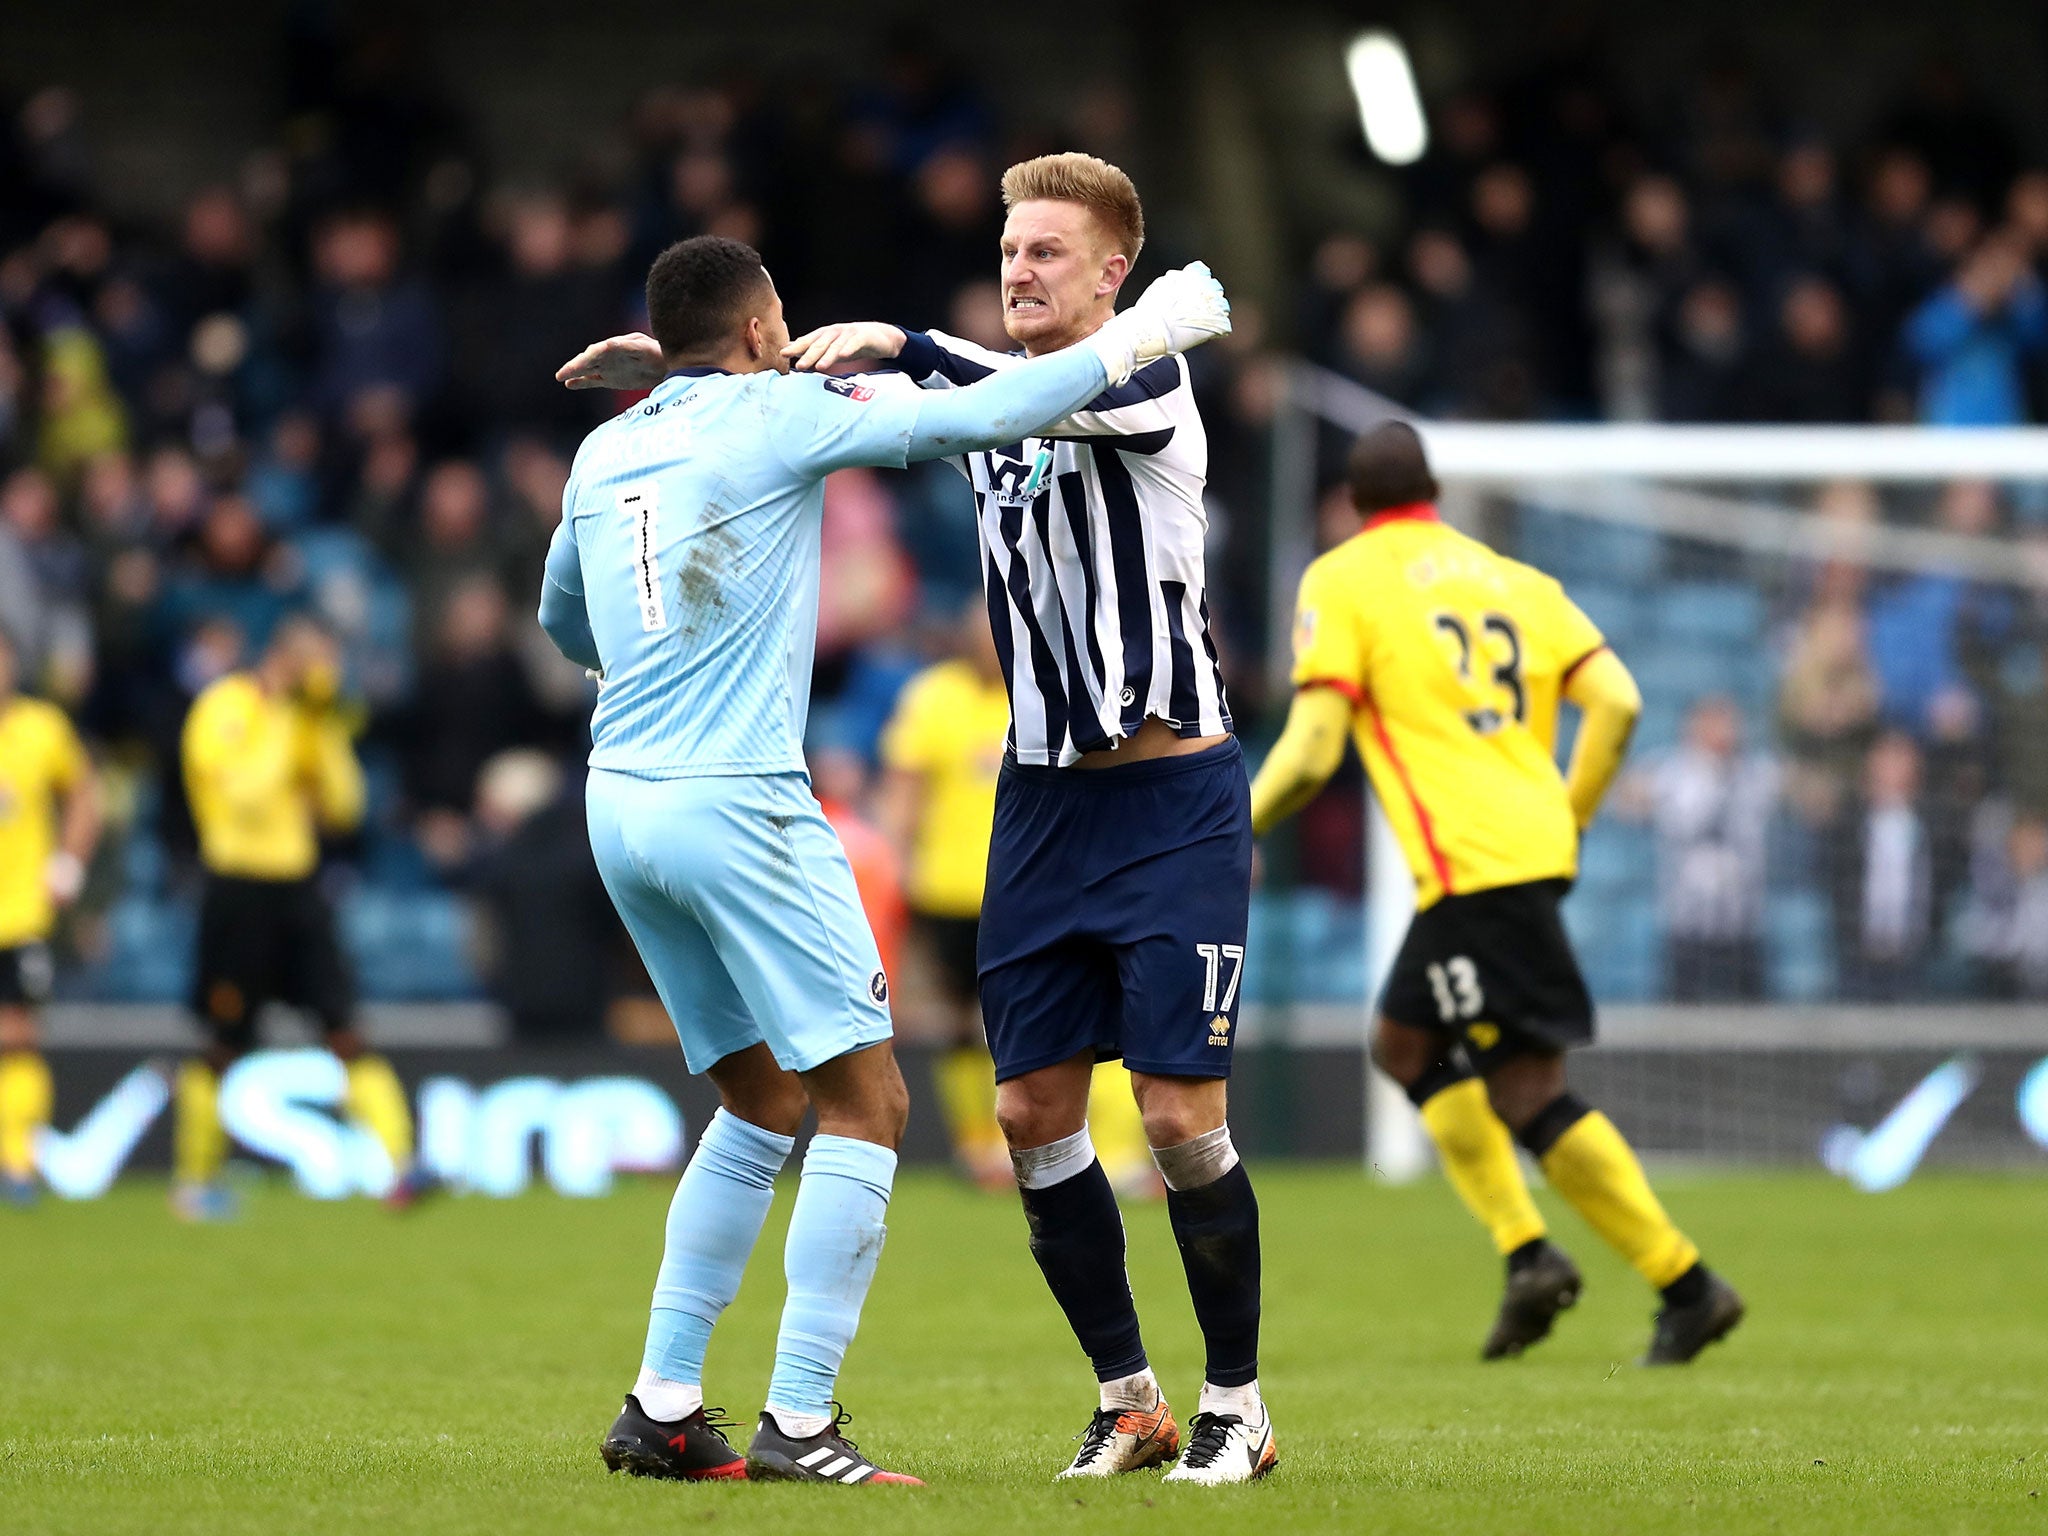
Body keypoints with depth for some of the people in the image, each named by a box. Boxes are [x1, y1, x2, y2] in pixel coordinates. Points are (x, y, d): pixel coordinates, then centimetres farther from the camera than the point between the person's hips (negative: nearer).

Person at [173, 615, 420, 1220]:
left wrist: (329, 730, 3)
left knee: (346, 1031, -6)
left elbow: (342, 807, 12)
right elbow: (245, 792, -22)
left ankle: (400, 1167, -14)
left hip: (299, 888, 6)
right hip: (240, 890, -6)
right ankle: (194, 1177, 21)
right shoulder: (226, 707, -9)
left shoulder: (303, 716, 13)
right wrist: (287, 722, -17)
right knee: (227, 1044, 4)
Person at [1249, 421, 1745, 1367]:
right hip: (1537, 843, 7)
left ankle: (1686, 1284, -10)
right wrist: (1570, 816, 21)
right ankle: (1521, 1246, 4)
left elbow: (1313, 749, -7)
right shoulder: (1516, 580, 18)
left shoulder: (1340, 583, 2)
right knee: (1406, 1043, 17)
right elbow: (1617, 702, 7)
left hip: (1469, 864, -7)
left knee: (1527, 1090, -4)